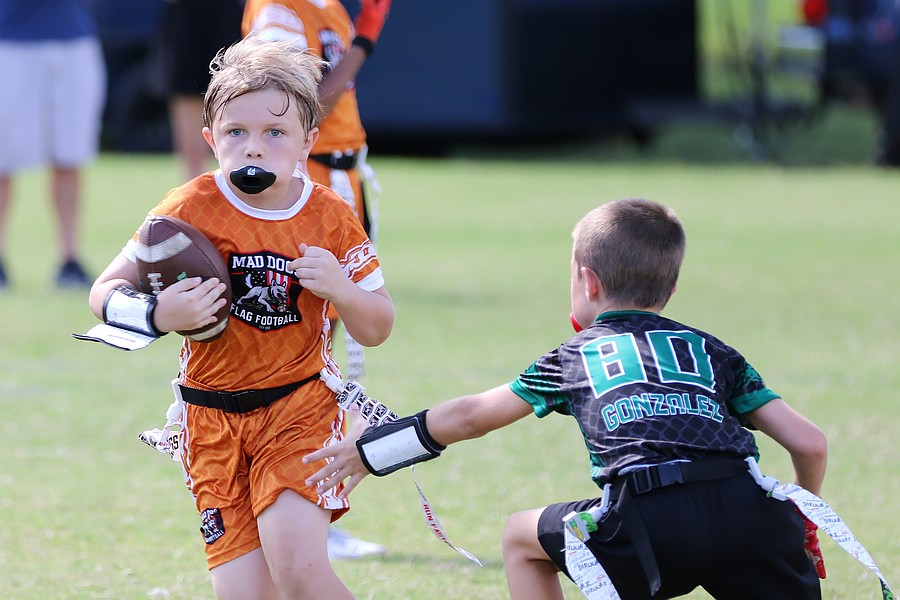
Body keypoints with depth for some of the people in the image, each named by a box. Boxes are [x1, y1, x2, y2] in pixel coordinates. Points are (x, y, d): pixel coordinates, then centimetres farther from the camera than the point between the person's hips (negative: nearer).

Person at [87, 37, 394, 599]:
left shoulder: (332, 219, -3)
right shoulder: (192, 209, -8)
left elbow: (378, 330, 4)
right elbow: (106, 292, -4)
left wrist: (339, 288, -18)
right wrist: (159, 315, -25)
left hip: (301, 404, 0)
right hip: (213, 418, 0)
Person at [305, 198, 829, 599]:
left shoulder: (577, 357, 25)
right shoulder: (713, 352, 27)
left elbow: (469, 416, 32)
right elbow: (809, 442, 18)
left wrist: (371, 449, 44)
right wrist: (802, 517, 36)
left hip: (651, 520, -2)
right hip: (751, 509, 2)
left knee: (522, 537, 23)